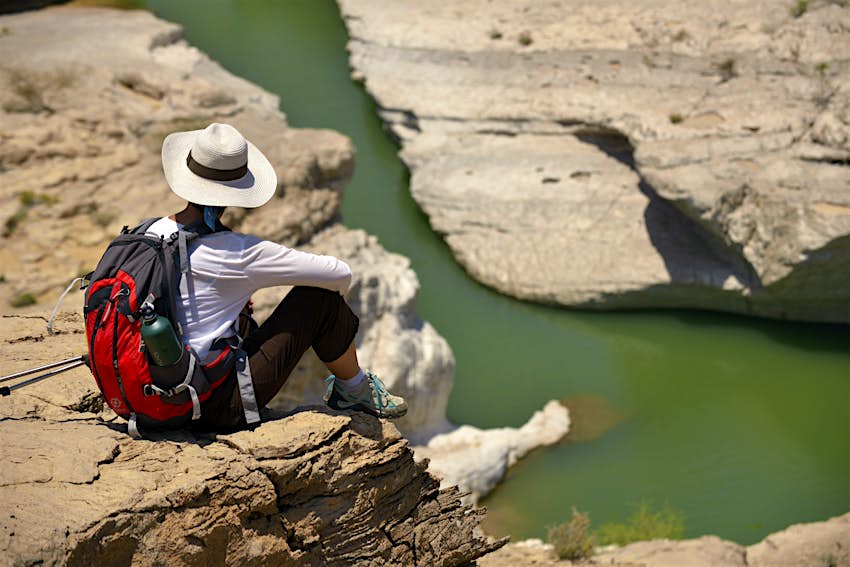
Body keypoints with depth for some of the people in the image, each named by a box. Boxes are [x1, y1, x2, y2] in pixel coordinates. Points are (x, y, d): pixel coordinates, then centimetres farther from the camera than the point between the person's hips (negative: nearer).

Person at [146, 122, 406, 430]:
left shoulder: (153, 232, 1)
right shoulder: (235, 252, -17)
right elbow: (340, 274, -10)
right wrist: (334, 298, 12)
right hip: (218, 407, -7)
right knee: (319, 296, -3)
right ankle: (356, 391, 20)